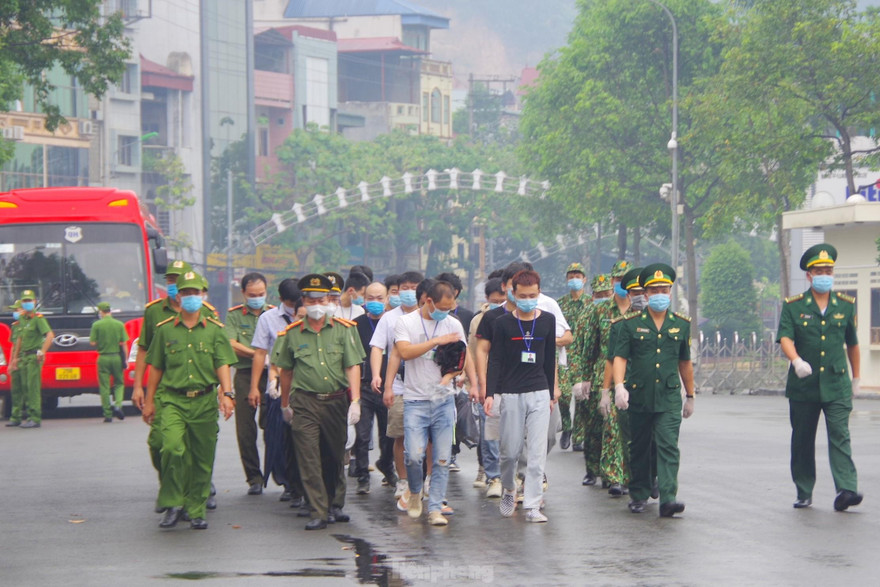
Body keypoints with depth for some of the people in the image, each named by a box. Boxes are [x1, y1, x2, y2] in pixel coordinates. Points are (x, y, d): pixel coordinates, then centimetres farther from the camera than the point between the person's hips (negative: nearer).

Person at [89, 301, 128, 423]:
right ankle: (117, 405, -8)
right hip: (117, 357, 1)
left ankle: (108, 414, 4)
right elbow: (123, 344, -1)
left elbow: (92, 343, -5)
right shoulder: (119, 325, 0)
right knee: (119, 383, 15)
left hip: (103, 358, -1)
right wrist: (125, 359, 4)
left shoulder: (97, 325, -5)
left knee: (104, 387, 5)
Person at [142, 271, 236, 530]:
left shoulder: (214, 330, 9)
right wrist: (149, 400, 12)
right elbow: (156, 367, 14)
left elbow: (223, 365, 2)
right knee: (173, 448, -21)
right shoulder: (165, 330, 9)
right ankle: (172, 504, -9)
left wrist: (226, 393, -13)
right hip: (173, 400, -1)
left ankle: (196, 511, 14)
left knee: (202, 459, 3)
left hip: (205, 401, 1)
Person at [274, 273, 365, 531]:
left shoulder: (344, 329, 2)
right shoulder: (292, 334, 3)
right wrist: (285, 404, 17)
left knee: (335, 456, 12)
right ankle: (318, 513, -6)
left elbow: (353, 367, -2)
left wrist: (355, 401, -10)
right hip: (305, 403, -1)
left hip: (337, 401, 1)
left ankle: (335, 505, 30)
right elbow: (285, 371, 13)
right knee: (309, 459, -7)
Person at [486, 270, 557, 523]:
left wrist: (552, 392, 16)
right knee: (510, 450, 3)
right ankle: (509, 490, 30)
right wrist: (490, 393, -10)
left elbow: (550, 359, 14)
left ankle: (533, 506, -4)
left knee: (537, 452, -5)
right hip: (511, 394, -1)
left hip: (539, 393, 1)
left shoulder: (548, 321, 7)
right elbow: (495, 360, -1)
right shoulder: (503, 323, 0)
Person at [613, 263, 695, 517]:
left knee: (669, 446, -13)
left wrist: (690, 396, 20)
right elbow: (620, 357, -4)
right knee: (639, 448, 10)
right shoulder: (631, 323, 1)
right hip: (638, 396, 0)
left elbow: (685, 362, 16)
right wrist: (619, 386, -20)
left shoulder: (681, 324, 8)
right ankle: (638, 495, 25)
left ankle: (668, 498, -20)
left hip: (669, 396, 0)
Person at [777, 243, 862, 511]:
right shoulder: (793, 306, 3)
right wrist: (797, 360, -30)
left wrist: (856, 379, 21)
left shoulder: (846, 305, 9)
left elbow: (852, 344, 18)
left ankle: (846, 489, -22)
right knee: (802, 440, 7)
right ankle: (804, 494, 17)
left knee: (840, 435, -13)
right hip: (803, 387, 0)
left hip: (836, 385, 0)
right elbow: (785, 338, -10)